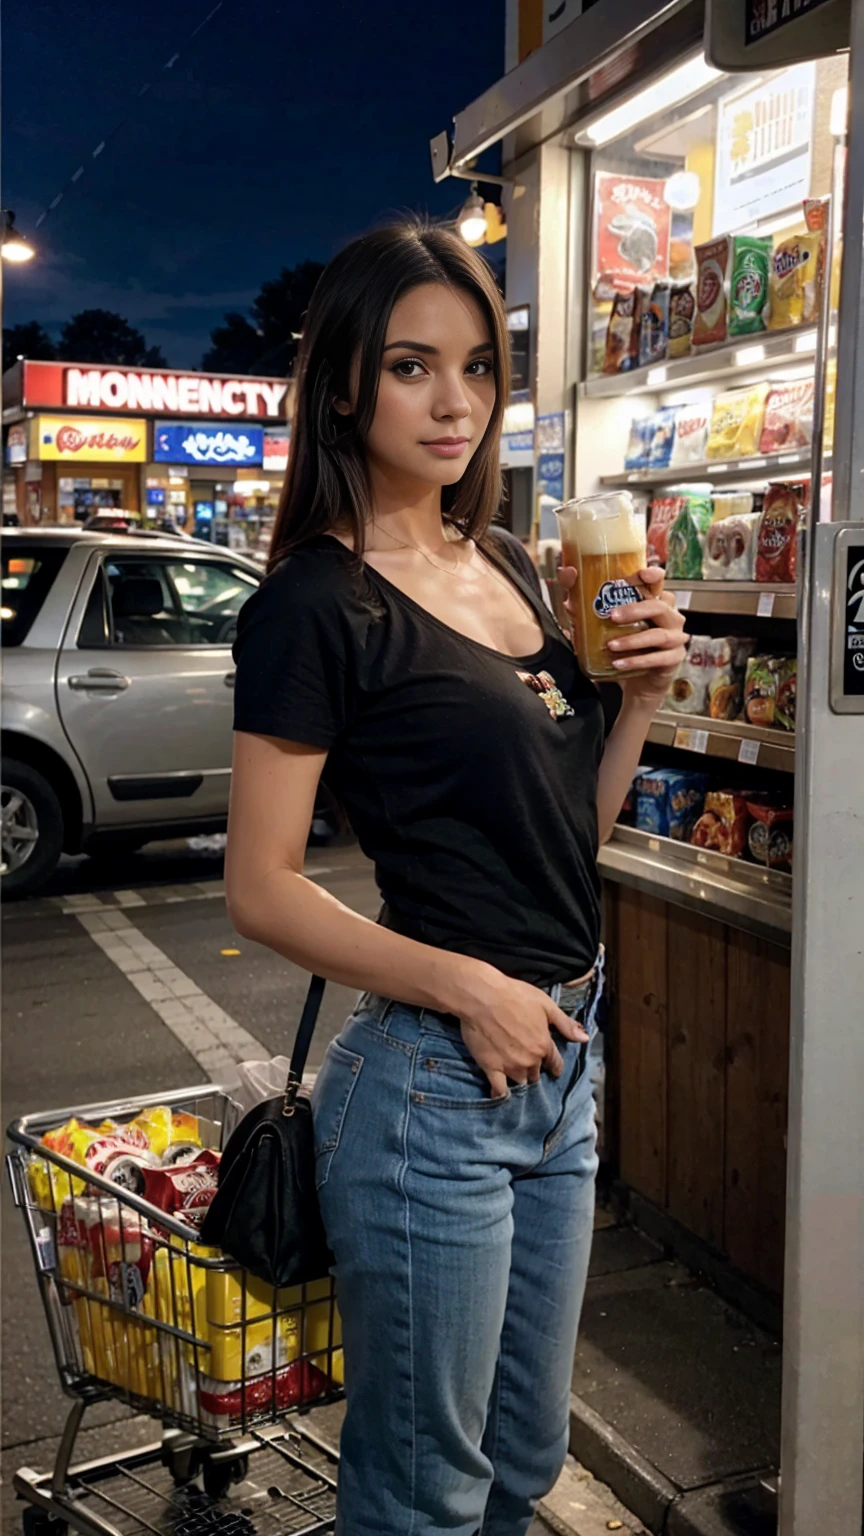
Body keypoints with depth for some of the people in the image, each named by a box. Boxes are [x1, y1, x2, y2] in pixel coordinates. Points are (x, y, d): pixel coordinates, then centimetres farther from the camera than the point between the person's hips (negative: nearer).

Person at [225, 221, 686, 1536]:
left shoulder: (506, 571, 10)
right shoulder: (318, 603, -13)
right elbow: (262, 888, -15)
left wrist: (643, 696, -1)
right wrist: (466, 987, -21)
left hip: (561, 1065, 8)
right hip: (430, 1083, -7)